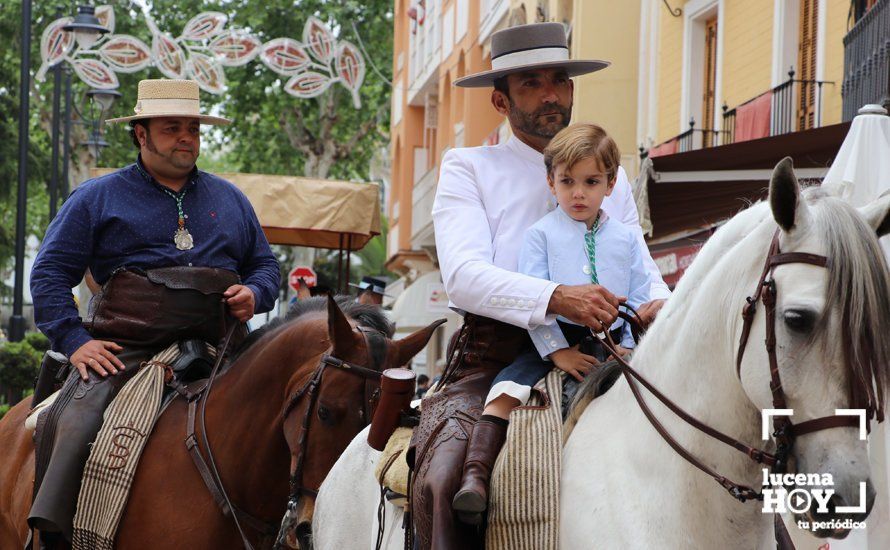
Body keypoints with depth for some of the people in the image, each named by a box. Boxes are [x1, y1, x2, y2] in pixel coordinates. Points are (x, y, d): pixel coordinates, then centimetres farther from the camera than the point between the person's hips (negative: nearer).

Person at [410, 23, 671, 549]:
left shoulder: (612, 175, 21)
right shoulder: (468, 168, 7)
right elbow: (464, 275, -9)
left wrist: (659, 304, -12)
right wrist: (557, 298, -27)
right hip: (493, 361, -3)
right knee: (444, 481, -31)